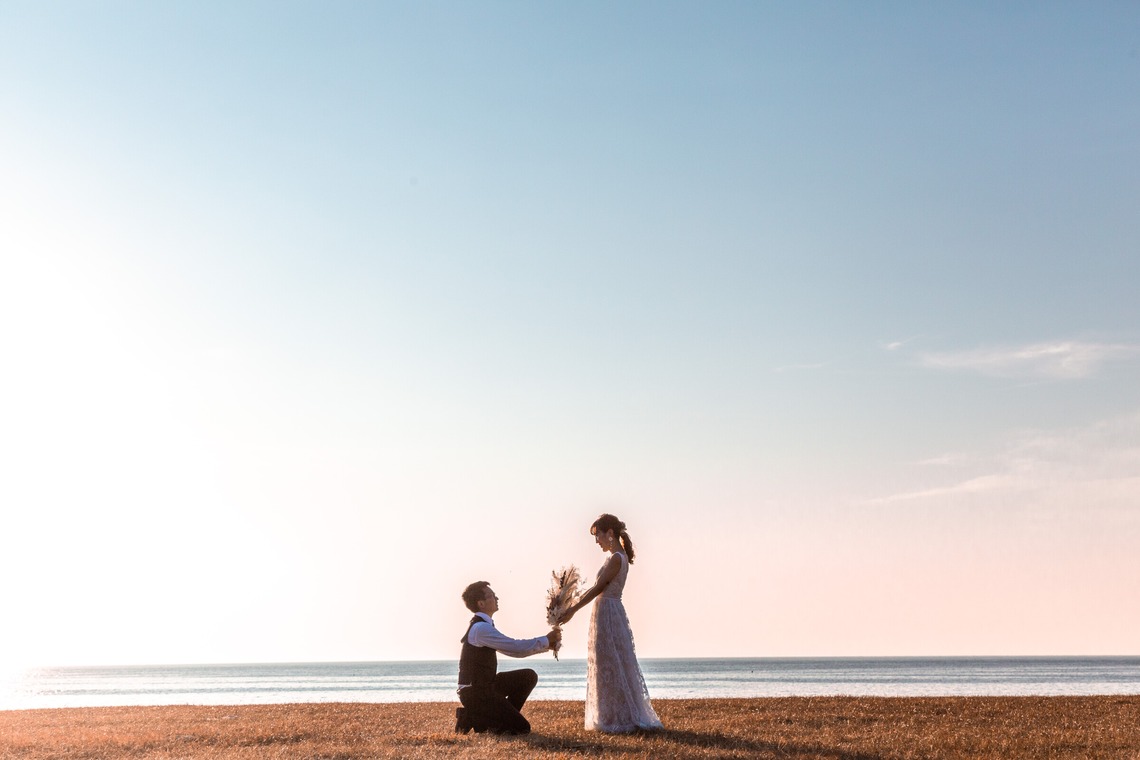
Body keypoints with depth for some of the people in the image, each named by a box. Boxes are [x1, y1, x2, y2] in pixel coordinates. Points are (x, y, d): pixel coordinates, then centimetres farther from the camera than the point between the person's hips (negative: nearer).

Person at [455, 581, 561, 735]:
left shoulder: (483, 626, 12)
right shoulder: (481, 628, -20)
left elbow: (511, 648, 18)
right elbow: (516, 647, -22)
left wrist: (545, 645, 10)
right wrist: (546, 640, -10)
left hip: (485, 686, 10)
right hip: (474, 692, -10)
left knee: (529, 676, 8)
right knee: (522, 728, -11)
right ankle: (471, 718, -2)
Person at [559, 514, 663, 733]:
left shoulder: (616, 558, -15)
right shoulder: (620, 557, 14)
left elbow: (598, 588, -17)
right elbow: (601, 589, 16)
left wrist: (572, 610, -15)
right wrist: (574, 605, 15)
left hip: (608, 613, -10)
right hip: (611, 611, 10)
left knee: (610, 666, -4)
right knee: (614, 666, 13)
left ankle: (620, 719, 0)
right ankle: (626, 716, 19)